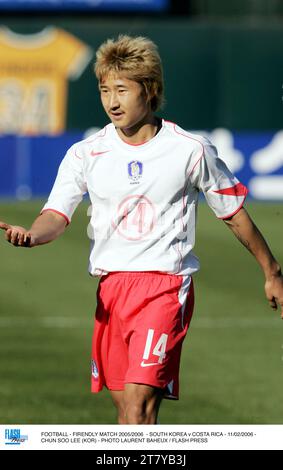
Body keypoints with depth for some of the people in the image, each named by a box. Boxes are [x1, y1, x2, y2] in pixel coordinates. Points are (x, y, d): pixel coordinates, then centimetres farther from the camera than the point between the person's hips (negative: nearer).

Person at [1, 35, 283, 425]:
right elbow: (57, 215, -8)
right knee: (125, 408, 8)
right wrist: (32, 235, -32)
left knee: (139, 403, -18)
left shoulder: (192, 150, -3)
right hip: (111, 287, 4)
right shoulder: (86, 154, 3)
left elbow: (234, 215, 9)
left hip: (166, 286, -4)